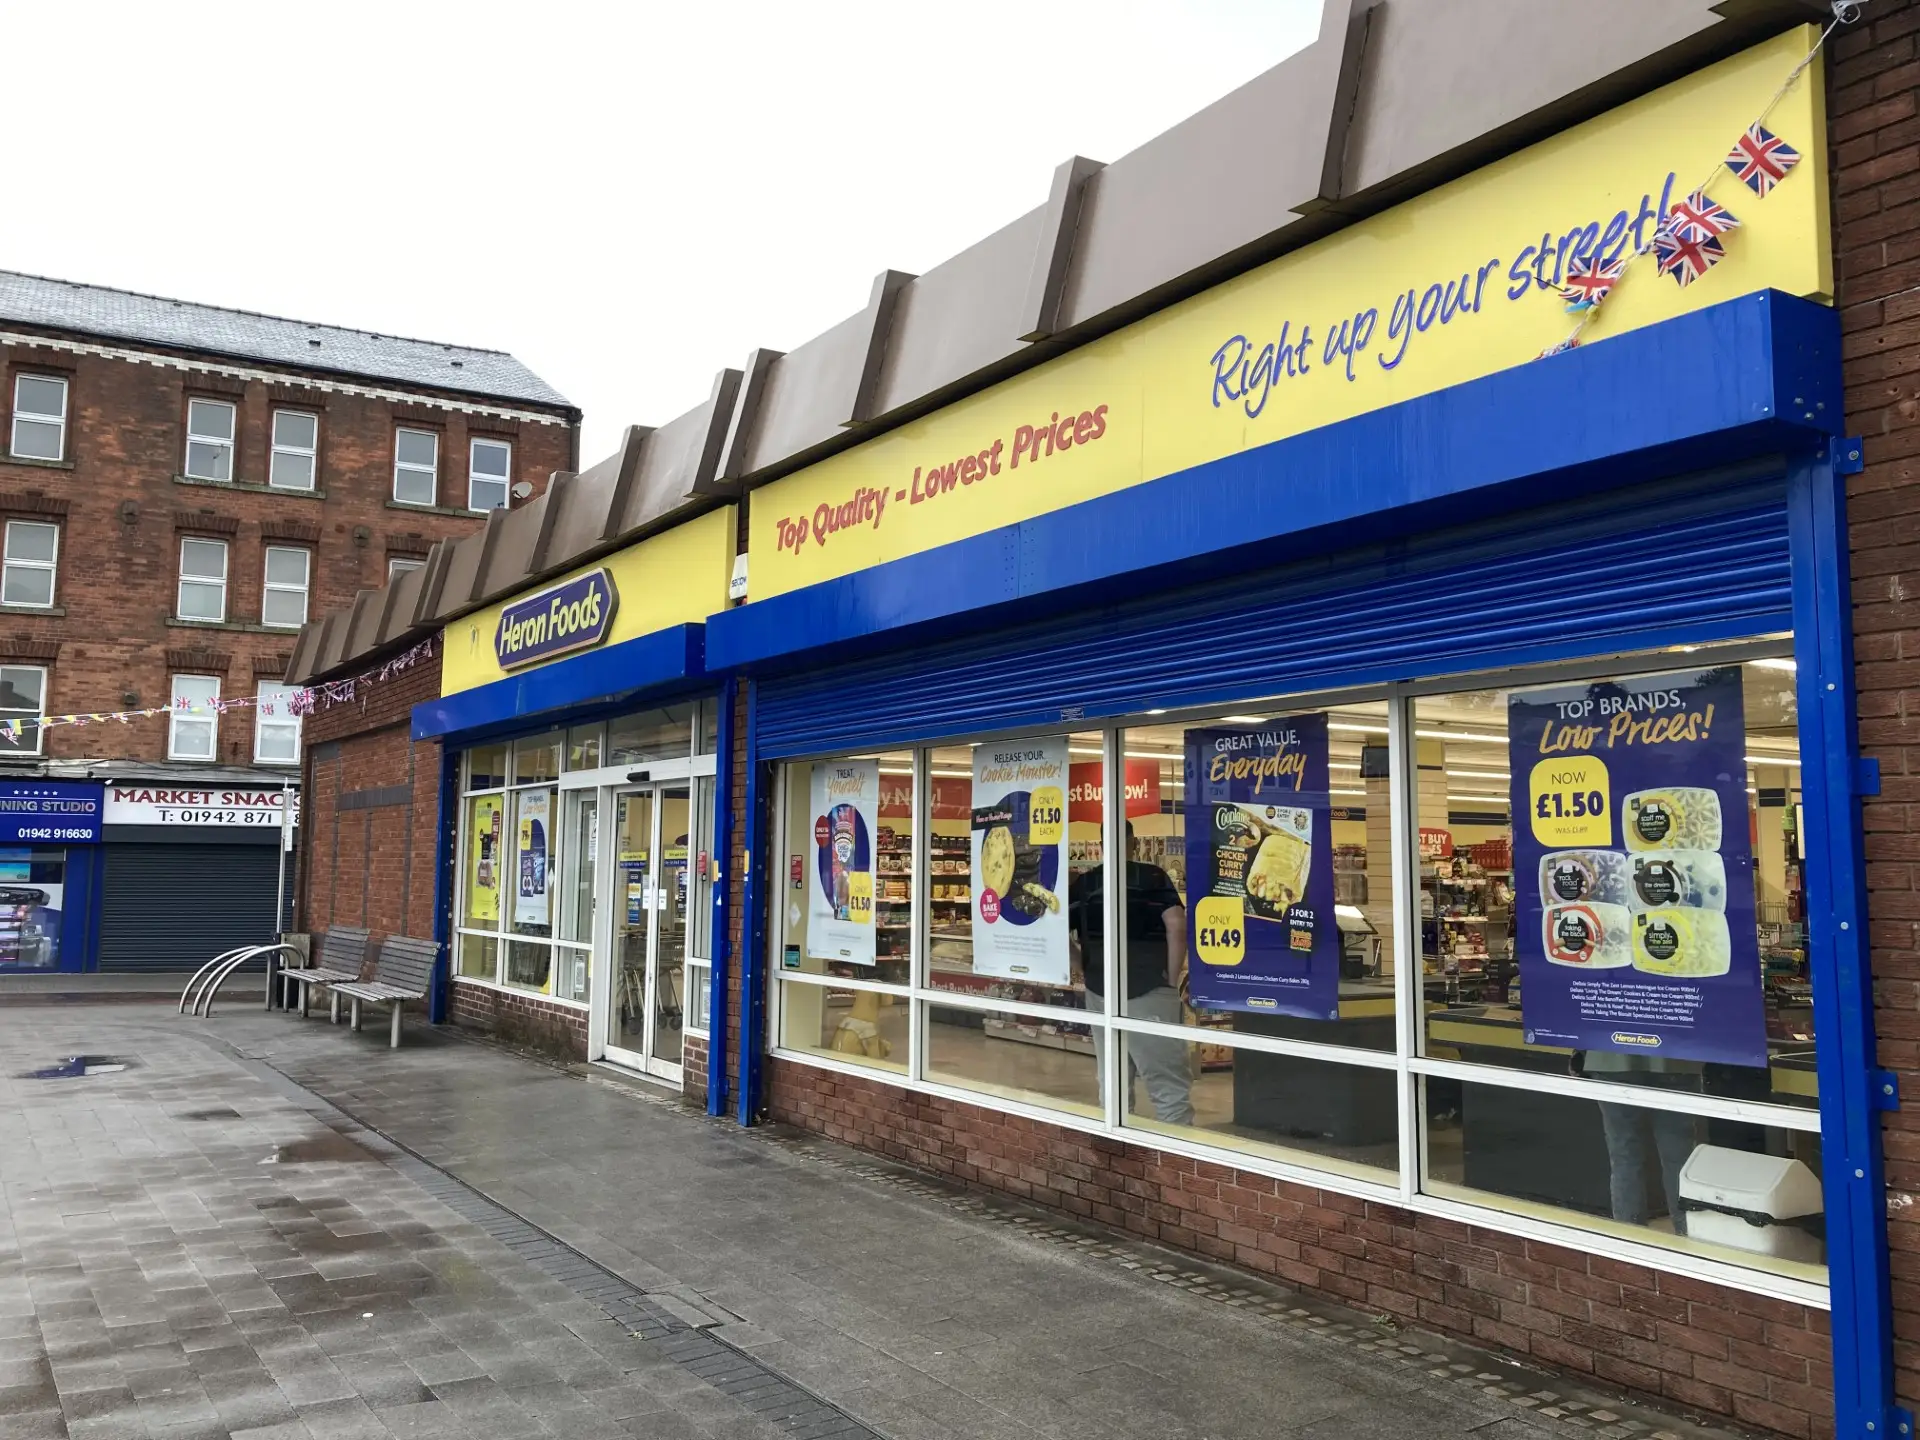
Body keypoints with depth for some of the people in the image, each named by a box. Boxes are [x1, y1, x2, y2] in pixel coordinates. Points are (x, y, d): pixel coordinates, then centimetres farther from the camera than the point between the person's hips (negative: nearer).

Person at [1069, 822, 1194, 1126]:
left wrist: (1086, 965, 12)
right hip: (1150, 989, -4)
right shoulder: (1154, 876, -4)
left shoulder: (1085, 883, 6)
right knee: (1170, 1084, 0)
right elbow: (1176, 925, -16)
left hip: (1101, 990, 4)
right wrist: (1173, 980, -7)